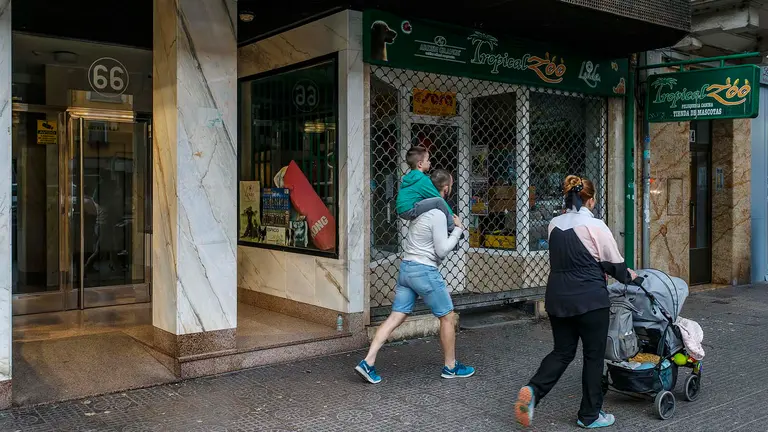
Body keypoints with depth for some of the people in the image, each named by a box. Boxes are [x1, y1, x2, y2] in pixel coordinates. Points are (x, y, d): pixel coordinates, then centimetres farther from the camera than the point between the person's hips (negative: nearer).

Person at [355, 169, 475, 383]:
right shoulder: (438, 214, -15)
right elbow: (442, 250, -14)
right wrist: (457, 229, -2)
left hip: (406, 267, 8)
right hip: (425, 271, -8)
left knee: (395, 317, 7)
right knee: (447, 317, 9)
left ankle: (368, 362, 0)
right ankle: (450, 367, 20)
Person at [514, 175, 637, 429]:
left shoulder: (554, 224, 5)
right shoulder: (595, 226, -12)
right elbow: (614, 263, -2)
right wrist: (627, 276, 18)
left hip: (557, 297, 6)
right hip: (589, 300, -5)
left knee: (562, 351, 16)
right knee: (594, 355, 10)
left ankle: (533, 390, -6)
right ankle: (590, 415, 19)